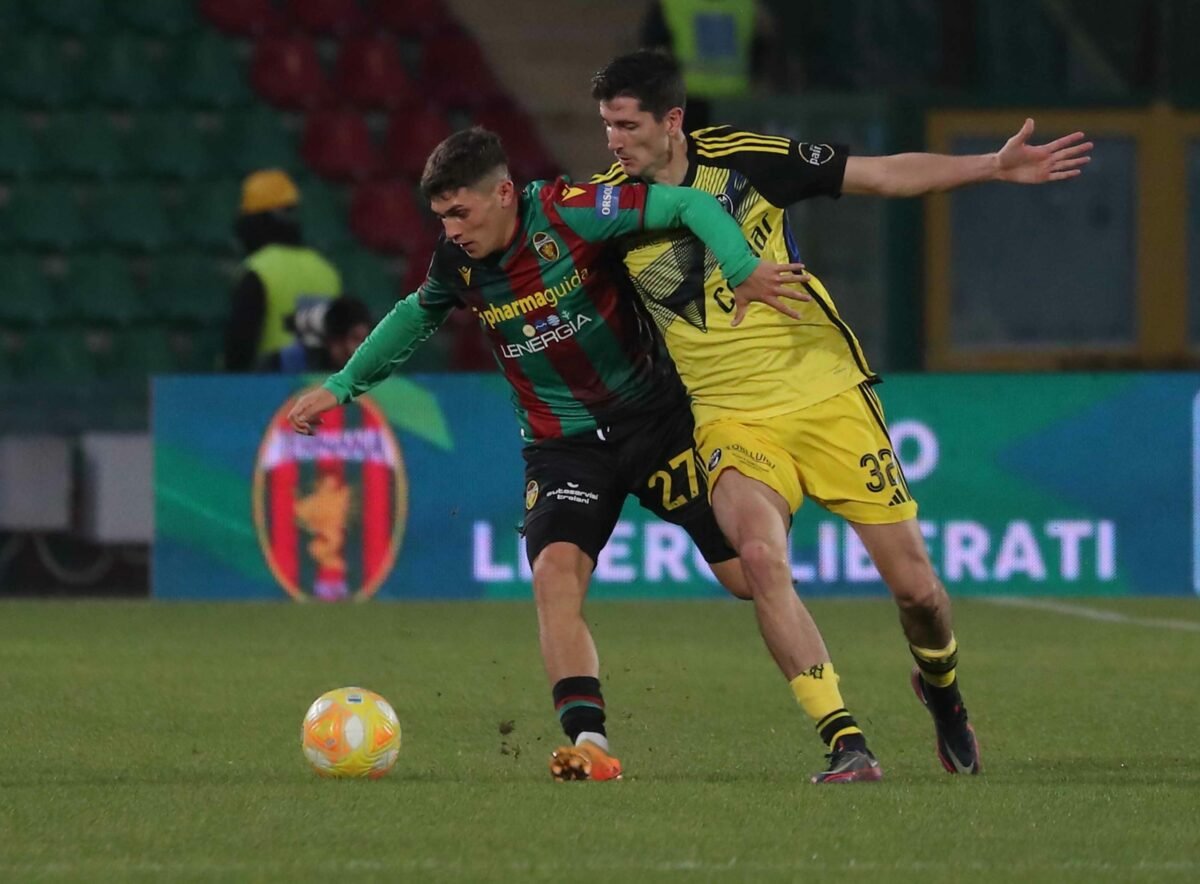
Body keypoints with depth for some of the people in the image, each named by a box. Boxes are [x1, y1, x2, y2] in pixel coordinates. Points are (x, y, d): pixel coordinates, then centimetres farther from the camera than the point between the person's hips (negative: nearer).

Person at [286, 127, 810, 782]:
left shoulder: (570, 215, -21)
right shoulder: (456, 263, -5)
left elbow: (691, 205, -20)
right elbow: (416, 315, 19)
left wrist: (744, 270, -35)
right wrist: (342, 386, 23)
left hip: (658, 416, -3)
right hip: (563, 446, 3)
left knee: (748, 574, 0)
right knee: (555, 570, -23)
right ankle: (588, 743, -28)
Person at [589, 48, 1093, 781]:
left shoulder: (743, 159, -8)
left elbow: (887, 174, -2)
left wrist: (995, 166, -10)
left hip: (828, 395, 0)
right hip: (731, 416, 0)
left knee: (913, 582, -1)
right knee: (761, 555, -29)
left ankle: (941, 688, 34)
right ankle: (845, 745, -24)